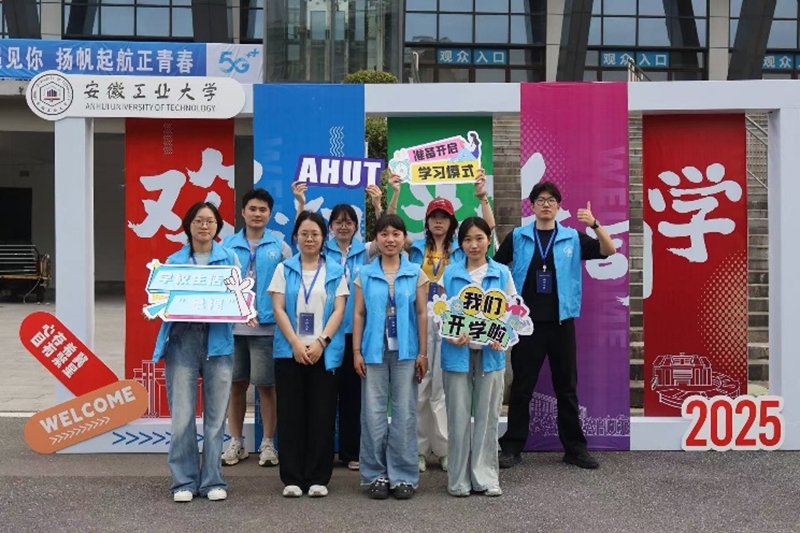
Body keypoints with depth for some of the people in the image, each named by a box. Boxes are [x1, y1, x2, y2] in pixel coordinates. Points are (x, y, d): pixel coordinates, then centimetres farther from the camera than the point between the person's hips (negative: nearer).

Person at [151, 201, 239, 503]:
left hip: (218, 341, 0)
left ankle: (212, 481, 14)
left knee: (216, 415, 4)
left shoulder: (230, 258, 9)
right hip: (182, 340, 0)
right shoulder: (174, 261, 9)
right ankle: (184, 481, 9)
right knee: (181, 416, -3)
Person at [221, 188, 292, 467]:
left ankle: (268, 443, 17)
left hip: (267, 326, -2)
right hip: (233, 326, 2)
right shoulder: (227, 244, 4)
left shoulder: (280, 247, 2)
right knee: (236, 384, 10)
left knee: (266, 385, 4)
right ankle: (236, 443, 23)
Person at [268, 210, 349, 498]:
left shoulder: (336, 271, 8)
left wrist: (321, 342, -13)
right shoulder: (284, 269, 8)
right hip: (290, 351, 0)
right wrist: (296, 344, -11)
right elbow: (278, 309, 0)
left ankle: (318, 478, 9)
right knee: (291, 414, 2)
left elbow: (338, 310, 1)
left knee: (322, 415, 2)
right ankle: (292, 478, 9)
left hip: (324, 352, 0)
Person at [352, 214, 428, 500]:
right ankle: (376, 475, 12)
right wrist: (356, 351, -2)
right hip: (374, 351, 0)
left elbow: (422, 314, 4)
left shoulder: (416, 273, 5)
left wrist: (423, 353, -1)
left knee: (405, 413, 3)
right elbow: (358, 314, 5)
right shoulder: (365, 275, 6)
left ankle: (403, 476, 11)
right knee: (373, 414, 3)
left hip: (405, 351, 0)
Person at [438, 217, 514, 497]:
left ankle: (486, 476, 16)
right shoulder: (450, 273, 3)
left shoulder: (502, 273, 4)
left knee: (487, 415, 6)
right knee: (459, 416, 3)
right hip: (458, 351, 0)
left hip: (490, 352, 1)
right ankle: (459, 478, 13)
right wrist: (450, 336, -14)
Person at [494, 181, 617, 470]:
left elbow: (609, 251, -6)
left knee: (567, 387, 8)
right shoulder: (517, 237, 3)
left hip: (561, 321, 1)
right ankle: (512, 447, 12)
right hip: (527, 321, -1)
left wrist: (595, 224, -22)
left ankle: (574, 447, 17)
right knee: (521, 387, 5)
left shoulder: (572, 238, 3)